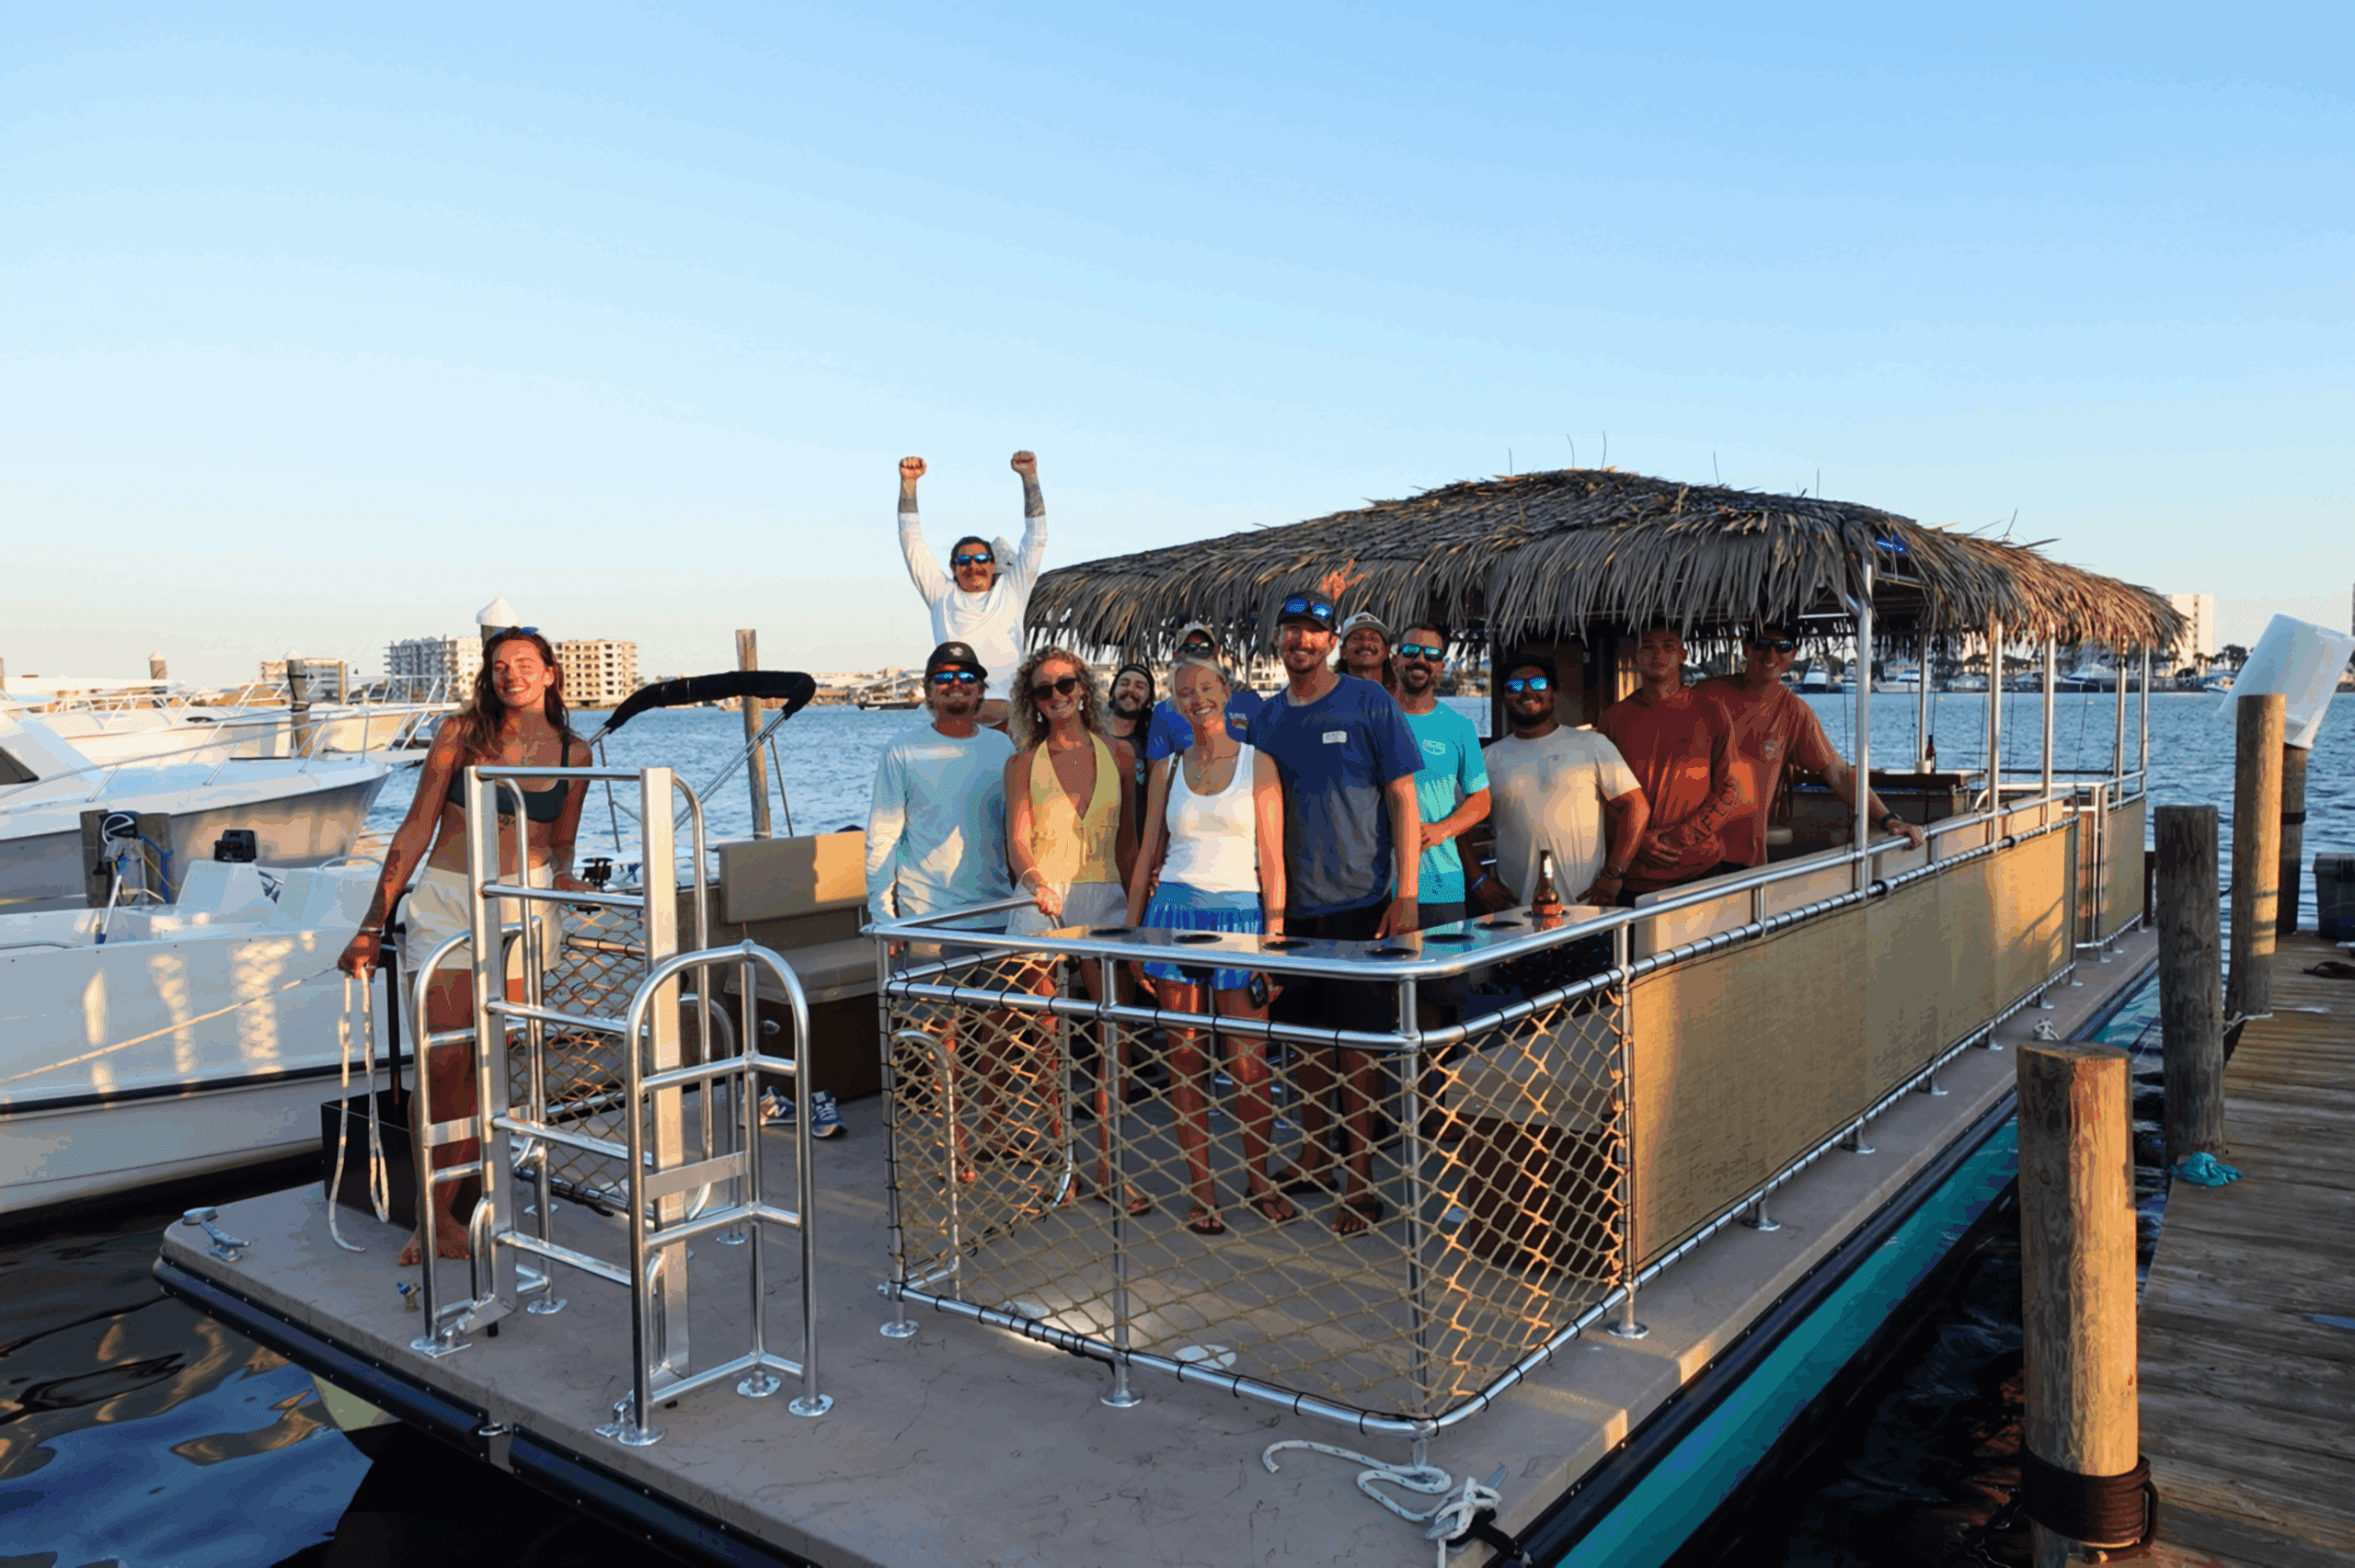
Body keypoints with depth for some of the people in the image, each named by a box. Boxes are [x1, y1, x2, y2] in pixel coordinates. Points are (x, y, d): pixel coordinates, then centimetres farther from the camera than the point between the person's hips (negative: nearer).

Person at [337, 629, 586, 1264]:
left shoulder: (573, 754, 6)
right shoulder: (462, 733, 1)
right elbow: (416, 829, 2)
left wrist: (564, 879, -6)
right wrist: (372, 924, -1)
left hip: (521, 905, 1)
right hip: (446, 901, -1)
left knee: (488, 1066, 0)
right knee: (445, 1063, -7)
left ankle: (440, 1210, 13)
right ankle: (435, 1208, 8)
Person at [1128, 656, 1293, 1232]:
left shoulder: (1257, 763, 3)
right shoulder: (1168, 767, 11)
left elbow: (1272, 855, 0)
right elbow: (1148, 853, 14)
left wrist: (1275, 932, -7)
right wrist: (1131, 932, 9)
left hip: (1240, 911, -2)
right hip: (1174, 910, 3)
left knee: (1248, 1061, -2)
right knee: (1185, 1058, 3)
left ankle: (1258, 1179, 16)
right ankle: (1201, 1190, 13)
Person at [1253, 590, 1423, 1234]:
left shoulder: (1368, 703, -4)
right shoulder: (1265, 717, 9)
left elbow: (1402, 798, -6)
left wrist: (1406, 893, -12)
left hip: (1359, 900, -4)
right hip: (1292, 903, 4)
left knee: (1357, 1042, -1)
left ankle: (1359, 1180, 8)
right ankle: (1314, 1161, 26)